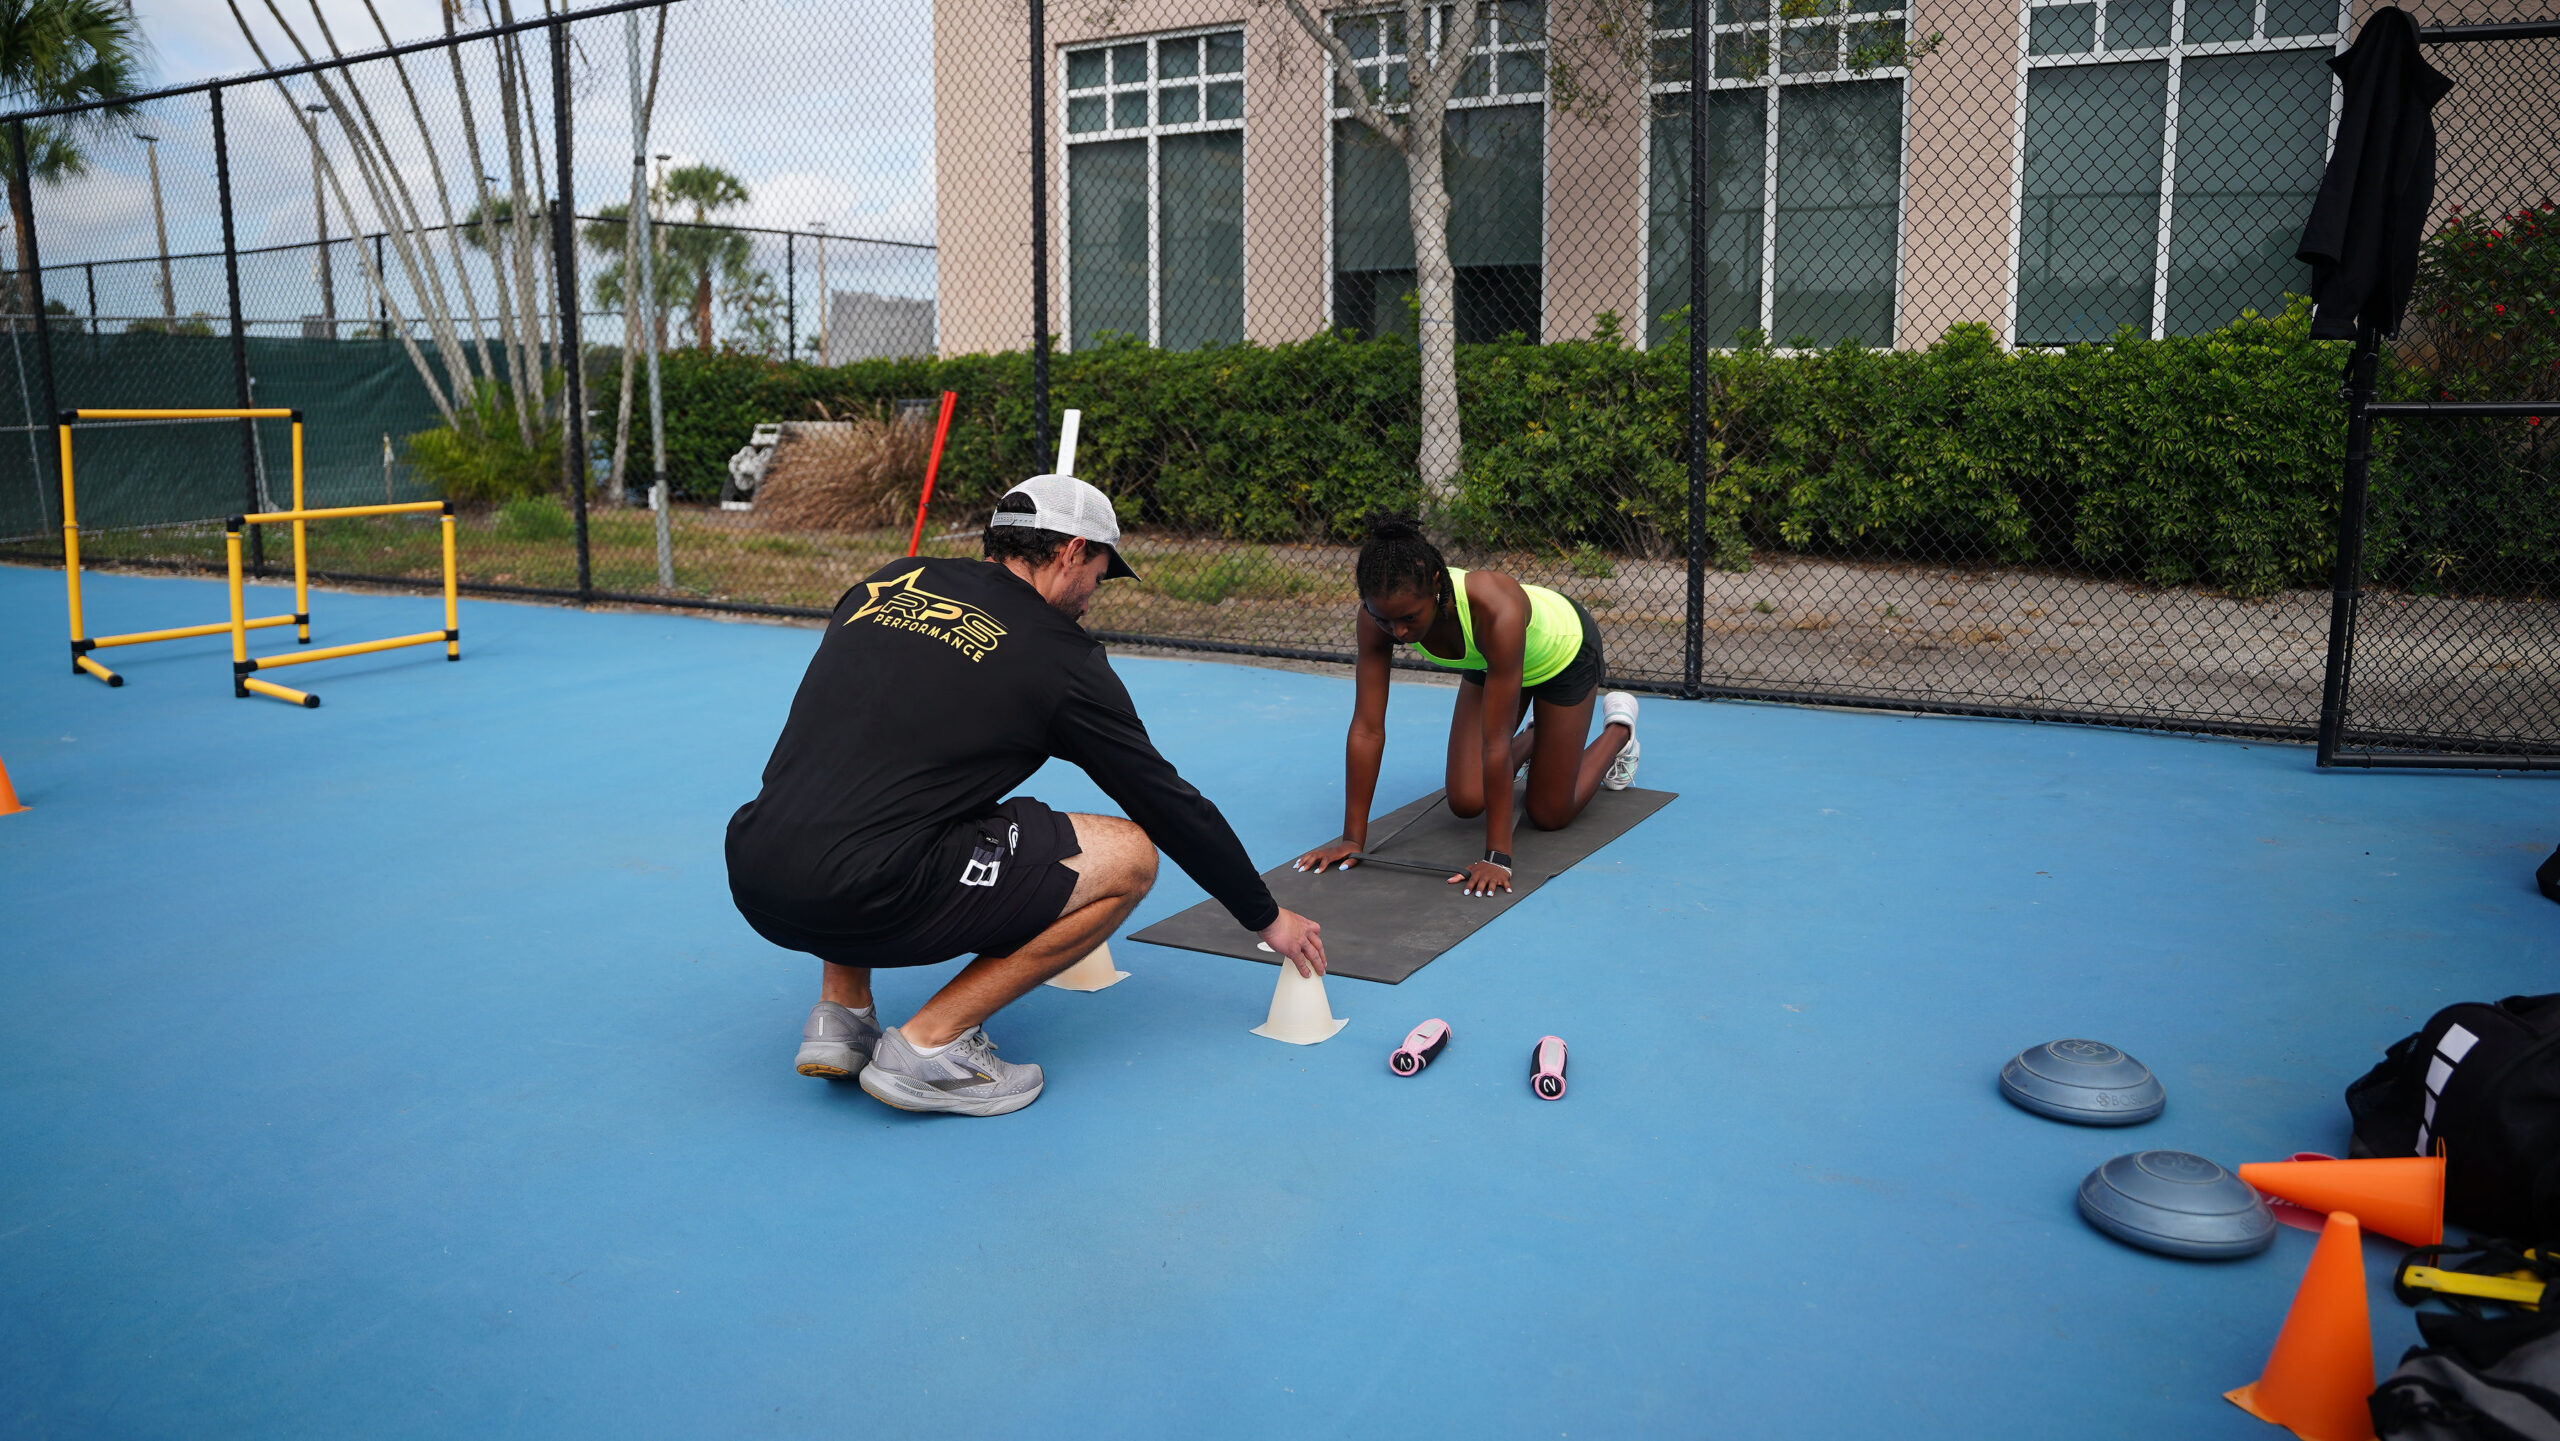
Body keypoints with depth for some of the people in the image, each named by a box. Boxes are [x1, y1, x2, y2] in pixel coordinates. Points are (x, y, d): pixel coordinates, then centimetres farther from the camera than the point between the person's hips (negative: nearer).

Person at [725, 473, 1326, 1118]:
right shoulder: (1061, 655, 2)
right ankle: (931, 1043, 2)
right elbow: (1170, 804, 9)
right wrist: (1268, 917, 22)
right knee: (1130, 855, 3)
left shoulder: (890, 581, 16)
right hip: (863, 904, -7)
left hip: (750, 883, 7)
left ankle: (840, 1015, 23)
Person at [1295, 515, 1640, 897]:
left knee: (1548, 815, 3)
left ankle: (1619, 726, 29)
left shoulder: (1496, 610, -48)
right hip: (1487, 661, 4)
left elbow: (1495, 742, -44)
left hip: (1563, 649, -4)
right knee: (1466, 803, 1)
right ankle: (1534, 739, 30)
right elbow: (1367, 729, -29)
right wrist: (1352, 839, -27)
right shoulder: (1382, 610, -34)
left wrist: (1498, 859, -40)